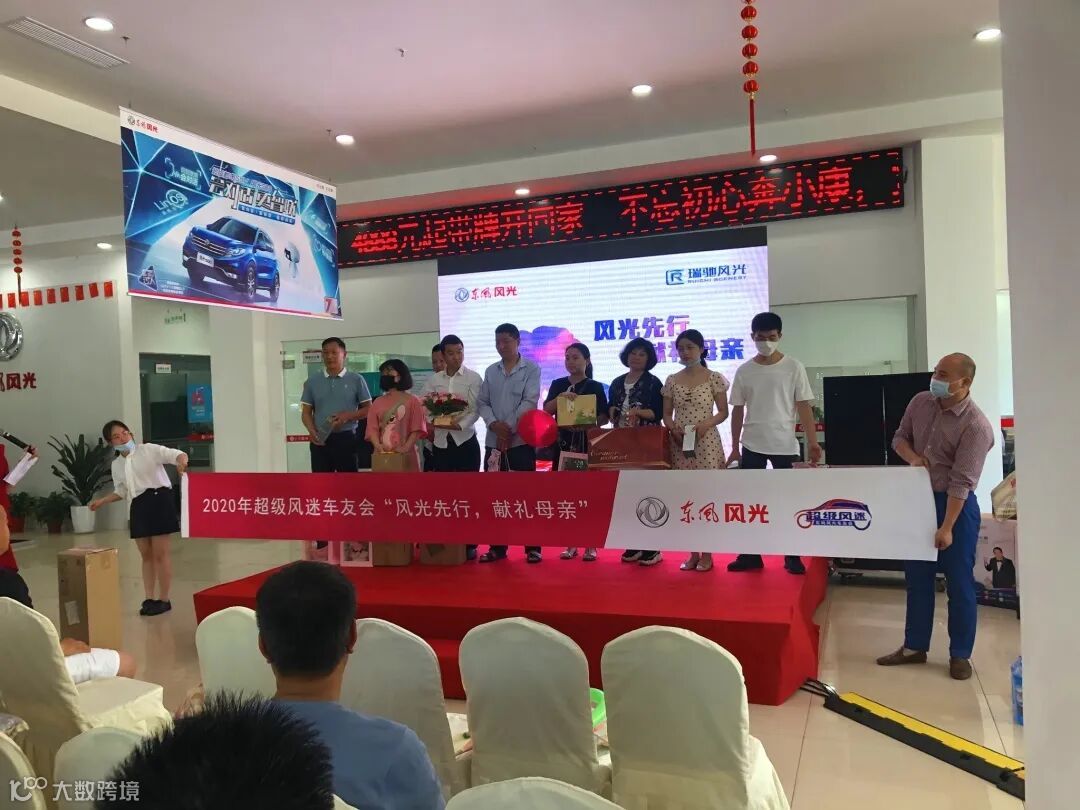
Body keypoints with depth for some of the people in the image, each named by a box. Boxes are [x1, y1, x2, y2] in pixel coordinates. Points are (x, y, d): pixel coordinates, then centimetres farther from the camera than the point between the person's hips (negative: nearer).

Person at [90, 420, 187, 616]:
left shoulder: (149, 450, -4)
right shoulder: (116, 465, 14)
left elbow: (178, 454, -13)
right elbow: (121, 492, 23)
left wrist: (181, 462, -36)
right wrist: (102, 501, 9)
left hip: (158, 500, -6)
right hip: (137, 508, 6)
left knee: (160, 554, -3)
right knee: (146, 555, 11)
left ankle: (164, 600, 5)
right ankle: (149, 599, 18)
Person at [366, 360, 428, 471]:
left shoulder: (412, 401, 5)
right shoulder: (377, 402, 13)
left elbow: (417, 429, -2)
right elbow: (372, 428, 5)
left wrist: (406, 448, -16)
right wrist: (377, 445, -15)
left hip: (406, 455, -3)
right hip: (382, 455, 3)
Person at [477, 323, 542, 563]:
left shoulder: (531, 369, -1)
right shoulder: (490, 371, 13)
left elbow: (530, 402, -10)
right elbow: (482, 403, 8)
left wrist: (510, 428, -14)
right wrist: (494, 424, -10)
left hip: (521, 441, -4)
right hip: (494, 442, 4)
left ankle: (533, 547, 6)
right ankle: (497, 547, 15)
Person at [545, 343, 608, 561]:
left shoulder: (595, 387, 2)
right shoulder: (557, 385, 9)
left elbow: (604, 417, -1)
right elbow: (546, 410, -2)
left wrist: (588, 425, -19)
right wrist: (560, 397, -19)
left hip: (588, 444, -3)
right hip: (563, 444, 3)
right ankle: (571, 543, 12)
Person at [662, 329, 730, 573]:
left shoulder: (714, 378, 0)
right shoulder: (672, 381, 8)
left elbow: (723, 412, 0)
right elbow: (666, 414, 10)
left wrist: (705, 424, -17)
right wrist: (673, 428, -11)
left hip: (706, 443, -3)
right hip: (680, 444, 3)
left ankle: (707, 553, 7)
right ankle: (693, 552, 13)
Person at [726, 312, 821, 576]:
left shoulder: (793, 367, -2)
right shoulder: (744, 371, 4)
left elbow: (804, 407, -3)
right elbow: (738, 411, 8)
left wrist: (813, 442, -12)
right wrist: (735, 448, 6)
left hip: (785, 445, -2)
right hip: (752, 446, 2)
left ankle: (792, 556, 12)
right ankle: (750, 555, 13)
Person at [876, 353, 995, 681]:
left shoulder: (976, 425, -19)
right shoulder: (920, 402, 0)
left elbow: (961, 481, -23)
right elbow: (900, 437, 13)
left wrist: (947, 528, -26)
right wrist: (912, 457, -10)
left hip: (957, 505, -6)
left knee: (959, 582, 4)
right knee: (917, 577, 12)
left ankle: (960, 654, 18)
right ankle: (914, 647, 23)